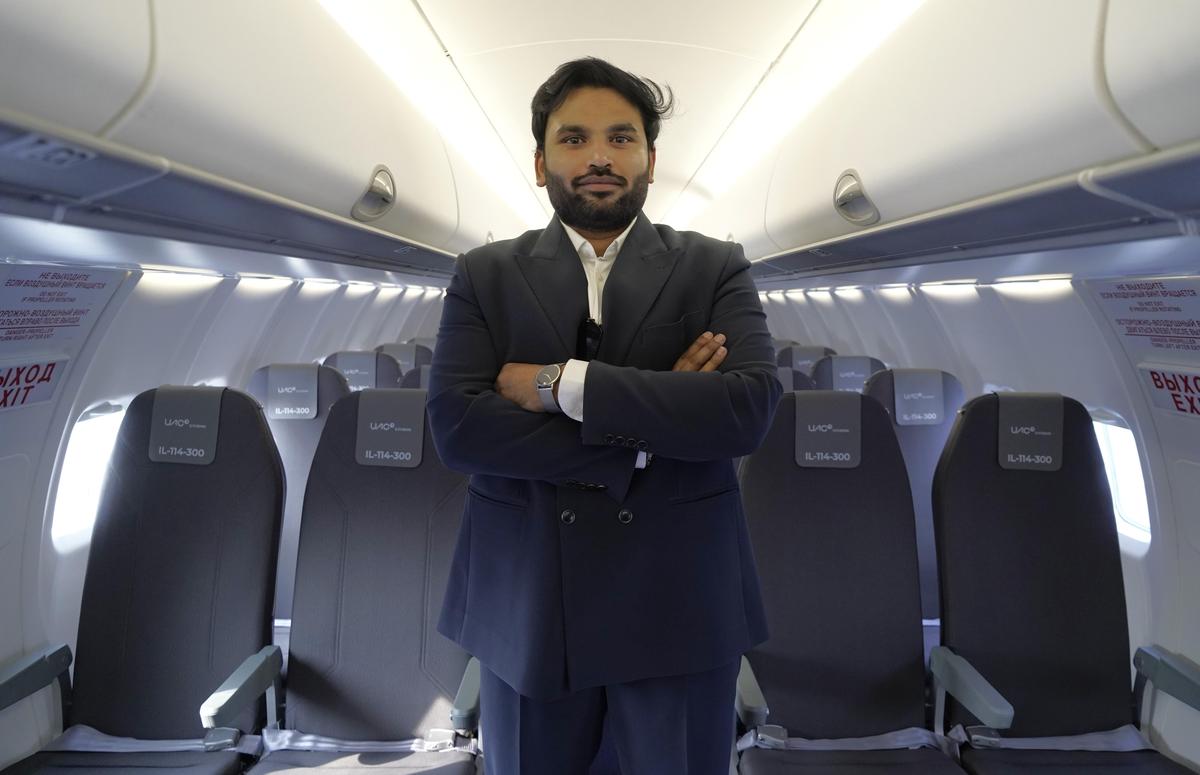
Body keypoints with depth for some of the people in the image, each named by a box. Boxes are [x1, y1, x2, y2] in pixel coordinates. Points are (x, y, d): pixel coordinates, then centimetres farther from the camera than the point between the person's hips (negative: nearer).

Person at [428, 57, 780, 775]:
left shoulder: (716, 269, 2)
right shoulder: (485, 275, 4)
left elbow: (750, 408, -14)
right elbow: (456, 427, -9)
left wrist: (561, 385, -16)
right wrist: (645, 423, -14)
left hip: (680, 602, 0)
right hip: (526, 605, 1)